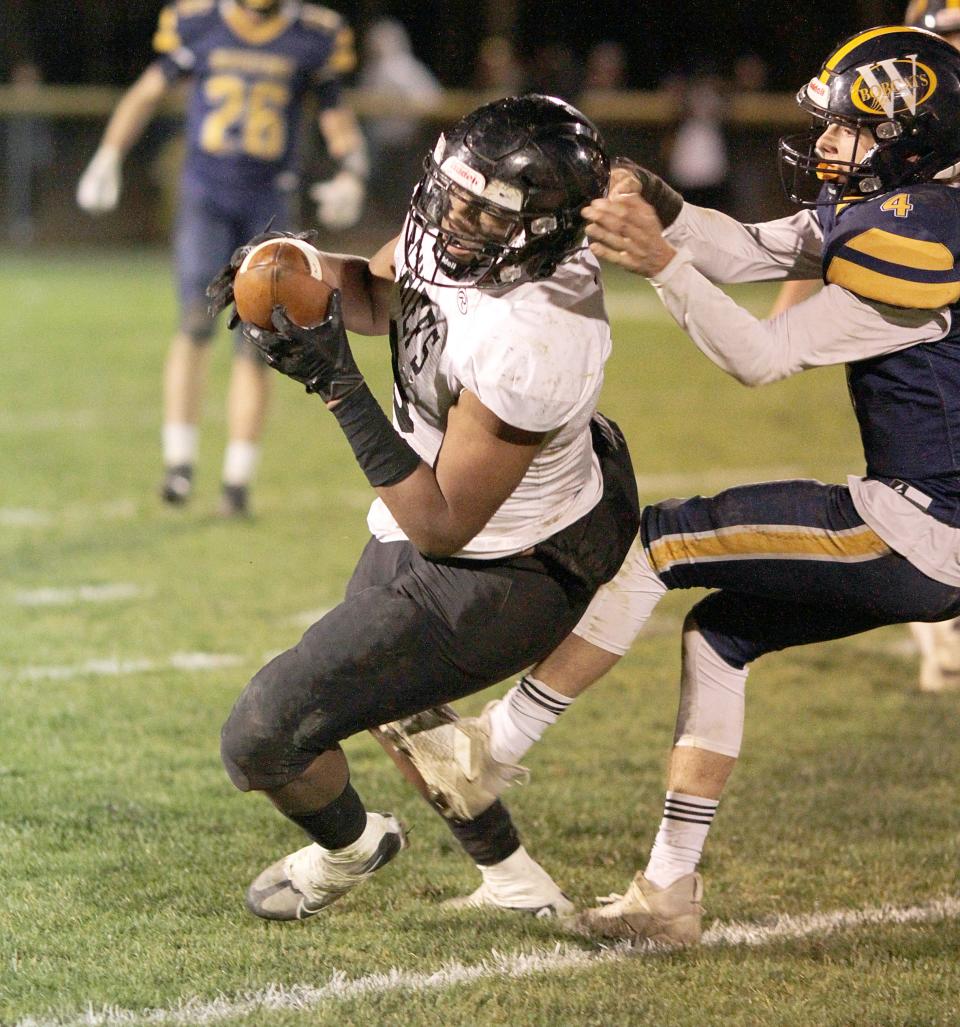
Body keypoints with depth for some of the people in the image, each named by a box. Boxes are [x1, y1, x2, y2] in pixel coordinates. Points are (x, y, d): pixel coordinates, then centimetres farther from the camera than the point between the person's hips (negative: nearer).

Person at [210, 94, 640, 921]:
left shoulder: (524, 348, -40)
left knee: (263, 740, -3)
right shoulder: (463, 229, -14)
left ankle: (347, 846, 30)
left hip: (491, 579, -10)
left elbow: (442, 526, -31)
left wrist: (338, 384, -37)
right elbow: (374, 298, 8)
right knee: (388, 697, 33)